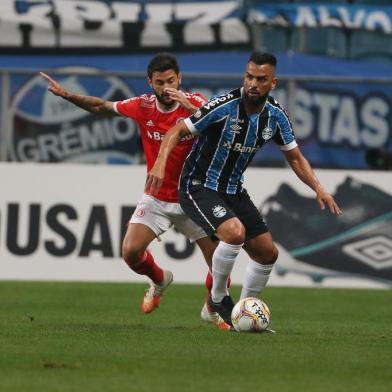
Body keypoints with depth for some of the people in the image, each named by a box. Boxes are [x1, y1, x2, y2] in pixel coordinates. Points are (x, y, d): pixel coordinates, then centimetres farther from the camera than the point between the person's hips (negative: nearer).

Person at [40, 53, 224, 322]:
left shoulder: (194, 103, -14)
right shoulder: (142, 106, -8)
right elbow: (101, 107, 7)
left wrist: (189, 107, -41)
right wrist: (66, 95, -1)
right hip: (156, 199, 2)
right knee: (131, 251, -15)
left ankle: (213, 310, 26)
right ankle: (159, 281, 21)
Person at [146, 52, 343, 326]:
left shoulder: (276, 116, -5)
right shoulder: (223, 107, -23)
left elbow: (295, 157, 8)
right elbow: (178, 131, -18)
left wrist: (318, 188, -6)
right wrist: (161, 163, -35)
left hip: (234, 190, 7)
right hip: (199, 187, -7)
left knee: (267, 253, 5)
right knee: (234, 231, -32)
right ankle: (218, 299, -10)